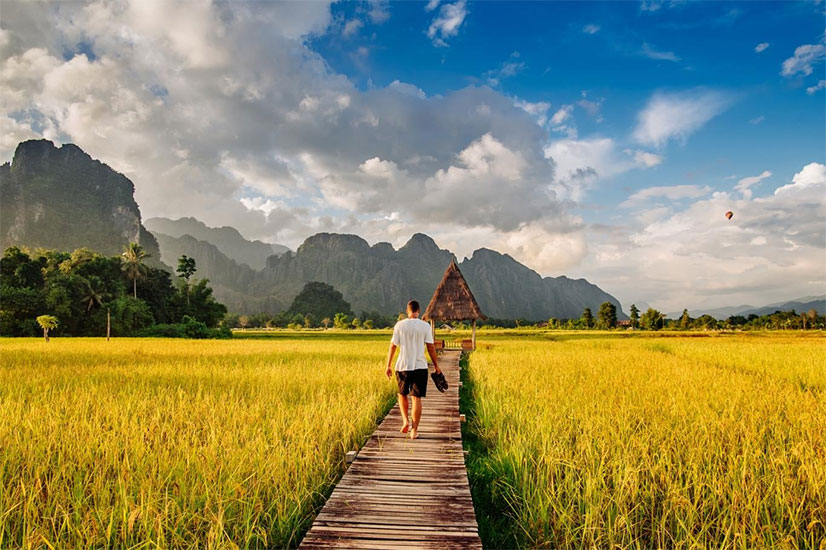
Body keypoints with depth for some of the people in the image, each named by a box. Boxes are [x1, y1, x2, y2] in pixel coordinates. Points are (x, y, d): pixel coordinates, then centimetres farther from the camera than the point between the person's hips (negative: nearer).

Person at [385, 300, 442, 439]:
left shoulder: (399, 325, 0)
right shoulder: (425, 326, -1)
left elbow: (393, 346, 0)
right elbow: (431, 347, -1)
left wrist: (388, 366, 5)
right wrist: (436, 365, 8)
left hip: (402, 366, 1)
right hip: (420, 366, -1)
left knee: (402, 394, 22)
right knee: (416, 398, 3)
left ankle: (405, 420, 7)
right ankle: (414, 430, 4)